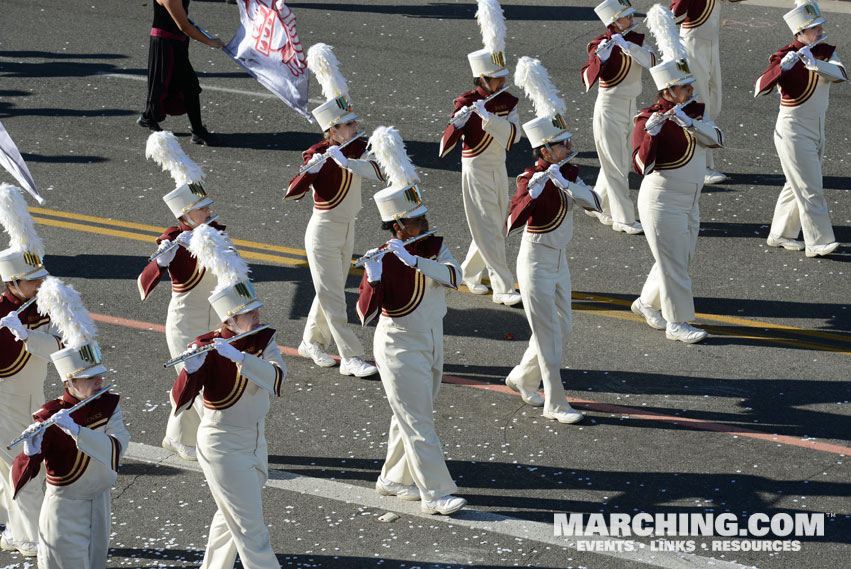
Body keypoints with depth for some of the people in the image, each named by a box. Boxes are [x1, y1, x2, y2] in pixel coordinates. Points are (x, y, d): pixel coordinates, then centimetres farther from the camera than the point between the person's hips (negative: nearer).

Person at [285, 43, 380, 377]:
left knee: (330, 290, 18)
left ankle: (311, 343, 34)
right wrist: (312, 169, -36)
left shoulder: (356, 149, -3)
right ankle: (351, 358, -4)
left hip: (346, 230, 7)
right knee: (333, 296, -3)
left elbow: (377, 172, -21)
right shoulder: (318, 155, -18)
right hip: (324, 233, -7)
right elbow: (291, 193, -23)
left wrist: (346, 162, -31)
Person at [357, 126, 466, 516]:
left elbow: (454, 276, -22)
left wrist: (414, 260, -32)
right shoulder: (383, 261, -21)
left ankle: (393, 480, 32)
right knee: (419, 423, -3)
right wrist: (373, 279, -41)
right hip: (400, 348, -7)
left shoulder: (433, 246, -3)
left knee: (409, 417, 18)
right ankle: (435, 494, 0)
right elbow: (365, 315, -27)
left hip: (431, 342, 7)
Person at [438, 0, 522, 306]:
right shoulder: (467, 102, -14)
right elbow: (448, 141, -20)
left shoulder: (507, 101, 1)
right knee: (489, 229, -7)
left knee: (493, 225, 15)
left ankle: (470, 272, 35)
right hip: (476, 169, -6)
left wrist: (488, 117, -28)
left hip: (498, 168, 6)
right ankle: (503, 288, -6)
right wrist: (459, 119, -38)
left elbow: (513, 134, -15)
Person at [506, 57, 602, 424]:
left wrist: (571, 187, -23)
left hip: (559, 262, 8)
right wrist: (535, 189, -38)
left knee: (562, 329, 16)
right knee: (549, 336, -3)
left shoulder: (567, 172, 2)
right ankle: (556, 404, 4)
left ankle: (522, 379, 35)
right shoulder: (531, 179, -20)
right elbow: (512, 224, -32)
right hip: (537, 264, -8)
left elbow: (594, 202, -7)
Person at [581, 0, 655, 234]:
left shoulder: (636, 41, 1)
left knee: (615, 163, 17)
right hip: (609, 110, -6)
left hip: (629, 107, 6)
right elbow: (588, 79, -23)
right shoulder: (601, 44, -15)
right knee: (617, 167, -2)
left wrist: (626, 46, -28)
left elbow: (650, 62, -18)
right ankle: (623, 219, 2)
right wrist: (600, 58, -39)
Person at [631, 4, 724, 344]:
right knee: (674, 263, -2)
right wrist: (650, 133, -38)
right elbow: (642, 166, -26)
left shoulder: (693, 112, 4)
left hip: (688, 202, 8)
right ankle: (676, 323, 6)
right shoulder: (648, 120, -18)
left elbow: (716, 139, -11)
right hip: (662, 204, -8)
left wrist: (689, 123, -26)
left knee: (681, 259, 16)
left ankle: (647, 304, 34)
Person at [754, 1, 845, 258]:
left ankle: (780, 234, 28)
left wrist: (813, 63, -35)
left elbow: (840, 74, -19)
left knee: (797, 186, 16)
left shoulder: (826, 52, 1)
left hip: (816, 130, 7)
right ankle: (817, 243, -5)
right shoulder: (784, 56, -15)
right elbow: (759, 89, -26)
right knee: (810, 189, -7)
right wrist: (783, 66, -39)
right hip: (793, 132, -7)